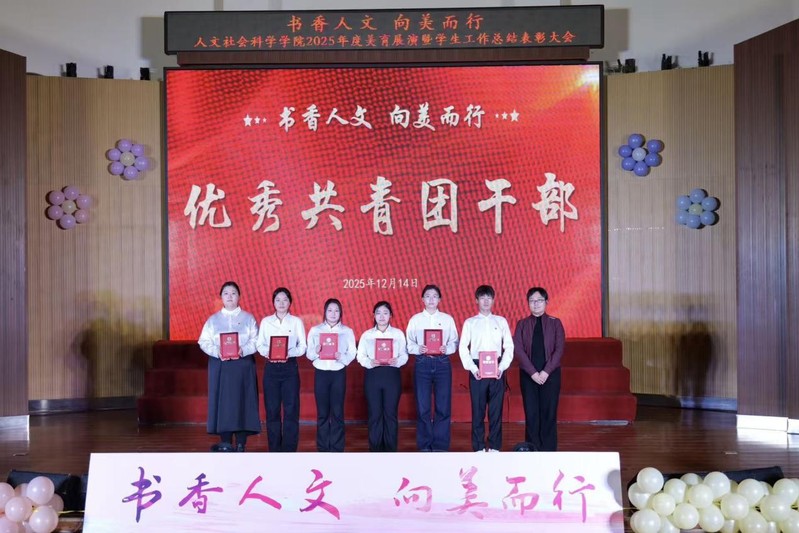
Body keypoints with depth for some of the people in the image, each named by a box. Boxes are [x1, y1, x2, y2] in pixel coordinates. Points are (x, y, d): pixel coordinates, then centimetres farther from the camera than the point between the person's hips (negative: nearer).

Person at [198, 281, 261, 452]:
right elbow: (204, 342, 4)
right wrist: (217, 352, -14)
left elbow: (256, 341, 0)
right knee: (222, 402, -2)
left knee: (242, 401, -4)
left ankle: (241, 444, 1)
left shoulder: (248, 318, 8)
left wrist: (243, 350, -18)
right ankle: (225, 443, 3)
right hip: (220, 366, 1)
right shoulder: (213, 319, 11)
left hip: (243, 365, -1)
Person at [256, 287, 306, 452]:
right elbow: (260, 345, 4)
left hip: (290, 367, -1)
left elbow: (302, 347, 0)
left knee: (291, 409, -3)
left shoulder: (296, 321, 4)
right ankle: (274, 449, 12)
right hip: (271, 368, 1)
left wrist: (289, 353, -17)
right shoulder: (266, 322, 7)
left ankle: (289, 449, 5)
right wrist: (267, 353, -16)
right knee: (272, 409, 3)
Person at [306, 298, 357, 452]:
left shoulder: (347, 331, 5)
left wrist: (341, 357, -20)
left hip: (339, 374, 0)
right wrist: (316, 351, -19)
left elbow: (352, 354, -1)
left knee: (337, 412, 1)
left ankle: (337, 448, 8)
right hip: (321, 373, 0)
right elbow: (308, 354, 2)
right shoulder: (315, 330, 6)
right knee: (322, 412, 3)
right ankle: (322, 448, 11)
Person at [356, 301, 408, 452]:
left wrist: (397, 361, -18)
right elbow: (361, 356, 2)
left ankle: (390, 449, 11)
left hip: (392, 375, 0)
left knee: (391, 413, 2)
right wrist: (370, 362, -17)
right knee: (374, 413, 1)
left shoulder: (398, 333, 8)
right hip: (373, 375, 0)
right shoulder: (366, 334, 8)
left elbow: (404, 355, 2)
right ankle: (375, 449, 10)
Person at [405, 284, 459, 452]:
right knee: (422, 407, 2)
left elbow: (454, 342, 4)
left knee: (443, 406, 0)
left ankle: (440, 446, 9)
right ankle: (424, 446, 13)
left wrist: (446, 348, -15)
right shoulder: (415, 319, 6)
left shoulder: (447, 319, 7)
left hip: (442, 363, 0)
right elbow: (409, 344, 3)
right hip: (422, 363, 0)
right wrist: (418, 348, -16)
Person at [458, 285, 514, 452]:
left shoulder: (501, 321, 9)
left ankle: (495, 447, 11)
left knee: (496, 408, 2)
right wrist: (472, 368, -9)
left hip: (497, 369, 1)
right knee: (478, 409, 0)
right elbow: (463, 347, 1)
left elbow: (509, 346, 6)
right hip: (477, 369, -1)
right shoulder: (469, 322, 6)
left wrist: (502, 367, -6)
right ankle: (478, 448, 7)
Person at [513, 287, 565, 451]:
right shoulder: (522, 324, 6)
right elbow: (519, 350, -3)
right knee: (531, 413, 0)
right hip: (528, 375, 1)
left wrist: (546, 372, -12)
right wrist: (533, 372, -13)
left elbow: (559, 349, -3)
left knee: (549, 413, 0)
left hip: (550, 374, 0)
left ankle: (549, 451, 8)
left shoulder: (555, 323, 4)